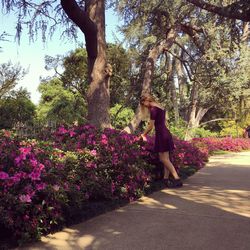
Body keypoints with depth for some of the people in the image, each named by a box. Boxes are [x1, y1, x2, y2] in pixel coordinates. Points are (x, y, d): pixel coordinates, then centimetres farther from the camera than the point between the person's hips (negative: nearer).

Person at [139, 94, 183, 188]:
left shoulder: (153, 109, -12)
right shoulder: (160, 107, 16)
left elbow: (151, 126, -11)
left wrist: (143, 134, 4)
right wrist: (146, 133, 16)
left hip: (161, 134, -10)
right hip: (165, 133, 10)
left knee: (164, 159, -7)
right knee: (166, 158, 9)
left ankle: (177, 179, -10)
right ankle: (166, 179, 13)